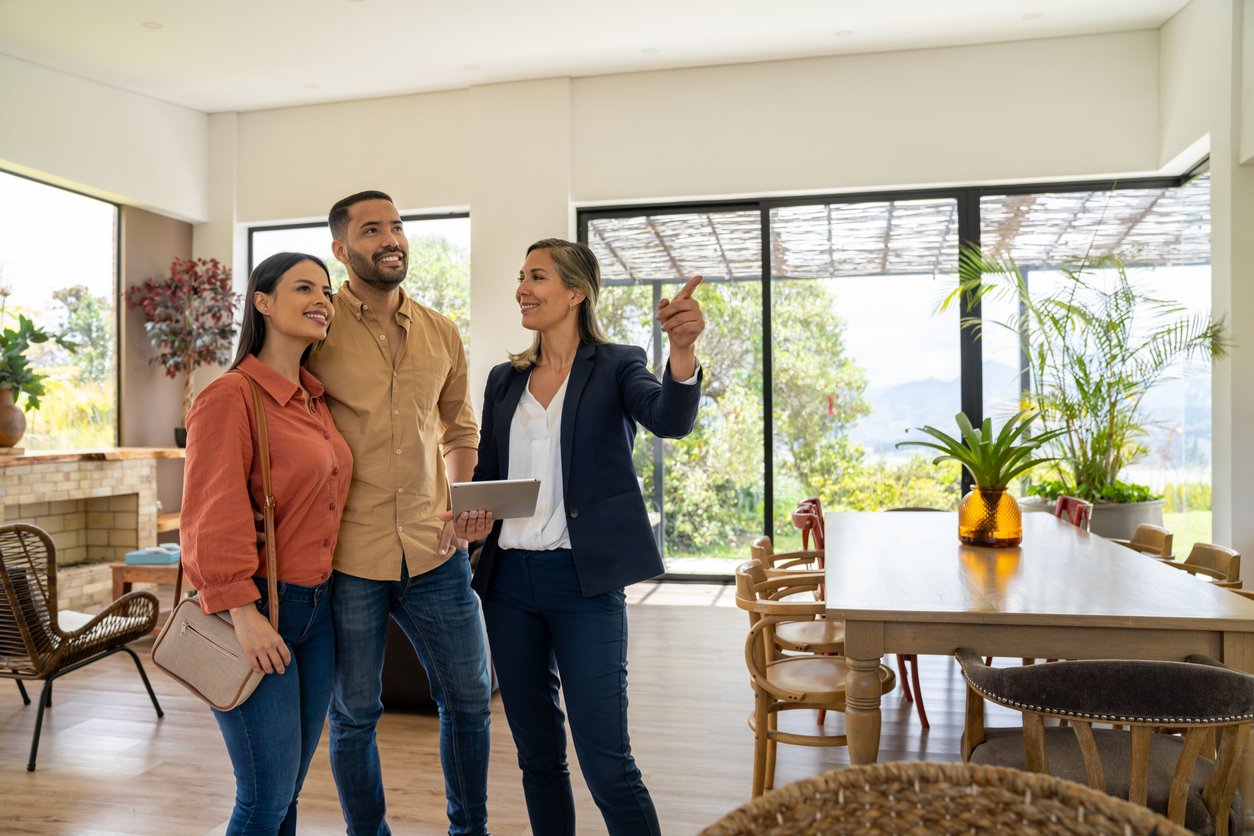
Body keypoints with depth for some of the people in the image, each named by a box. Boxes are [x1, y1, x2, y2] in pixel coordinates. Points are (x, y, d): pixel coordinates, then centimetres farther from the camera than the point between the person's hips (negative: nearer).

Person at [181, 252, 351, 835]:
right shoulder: (231, 397, -12)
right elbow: (213, 517, -17)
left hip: (315, 609, 8)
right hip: (257, 611, -7)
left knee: (288, 787, 17)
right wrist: (244, 611, -19)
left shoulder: (316, 400, 12)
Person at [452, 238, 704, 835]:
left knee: (604, 758, -4)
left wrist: (682, 348, -41)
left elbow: (670, 420, -22)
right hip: (510, 578, 5)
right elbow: (486, 474, 16)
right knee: (536, 752, 16)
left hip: (583, 579, -5)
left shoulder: (614, 366, -2)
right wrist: (473, 513, -6)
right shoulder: (504, 380, 11)